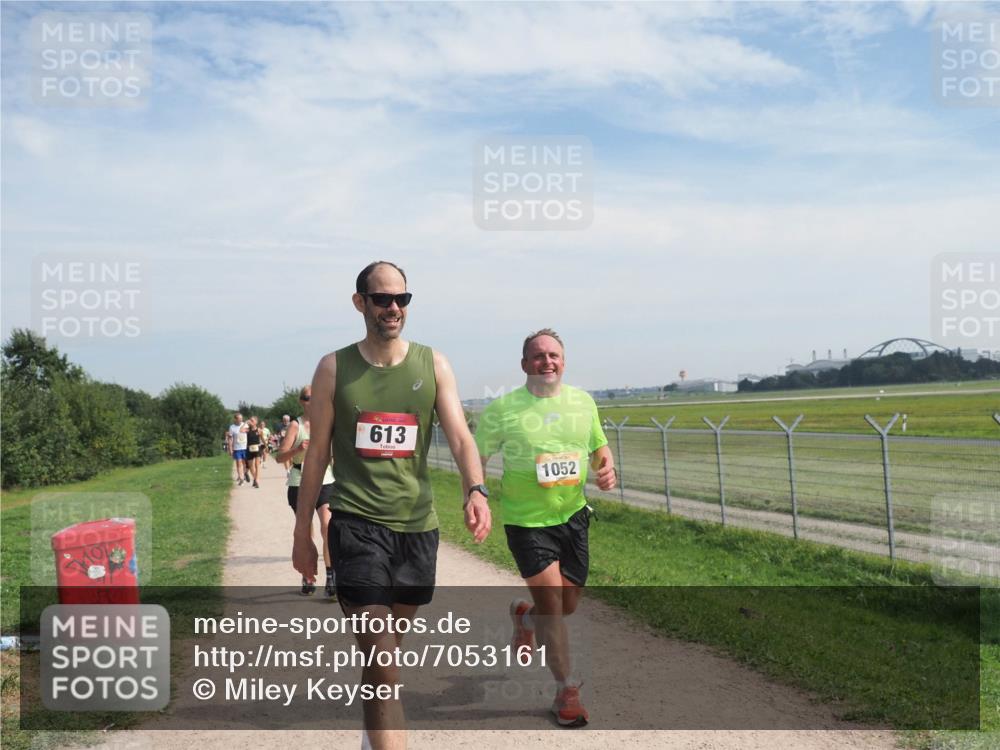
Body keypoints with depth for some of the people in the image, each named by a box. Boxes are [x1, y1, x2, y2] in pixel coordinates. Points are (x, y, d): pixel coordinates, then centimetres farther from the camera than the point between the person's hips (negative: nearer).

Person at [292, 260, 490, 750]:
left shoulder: (433, 365, 2)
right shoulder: (334, 368, 0)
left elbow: (459, 435, -8)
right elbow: (317, 453, 5)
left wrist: (475, 490, -28)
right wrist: (302, 532, 6)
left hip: (417, 524, 3)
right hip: (356, 524, -2)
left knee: (388, 643, 20)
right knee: (381, 659, -10)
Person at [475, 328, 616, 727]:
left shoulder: (583, 402, 3)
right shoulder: (503, 409, -9)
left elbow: (600, 447, 15)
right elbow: (476, 458, -3)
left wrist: (606, 467, -7)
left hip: (573, 515, 5)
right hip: (526, 520, -4)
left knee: (568, 604, 12)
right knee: (551, 601, -8)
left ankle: (524, 616, 47)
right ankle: (567, 690, 11)